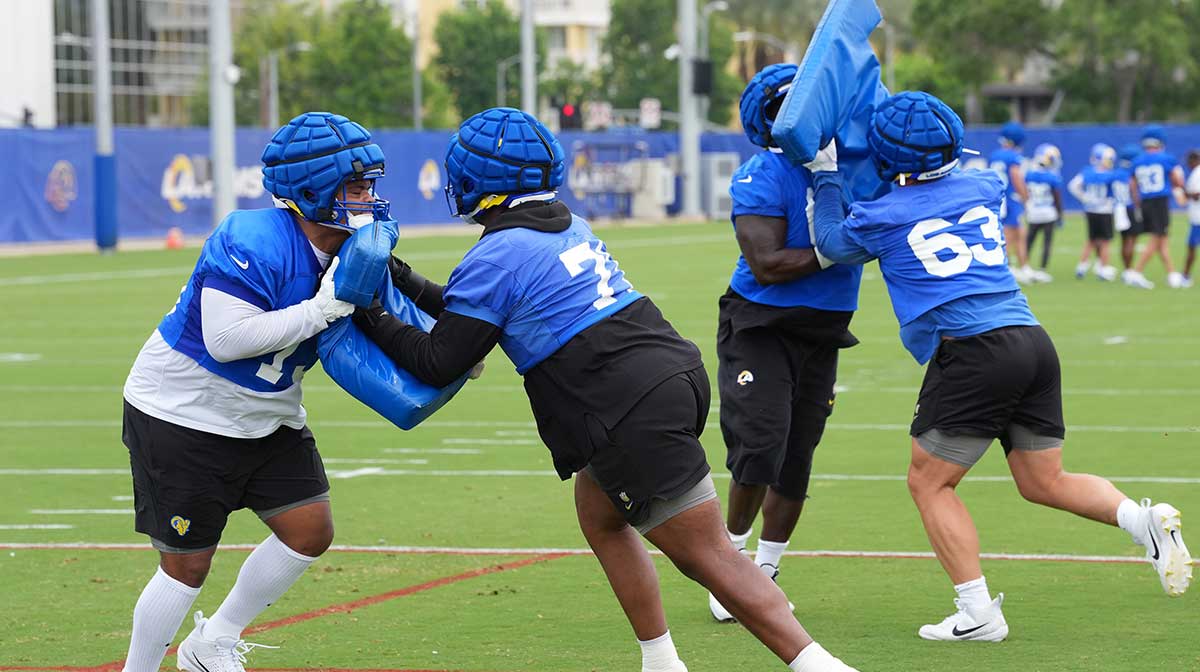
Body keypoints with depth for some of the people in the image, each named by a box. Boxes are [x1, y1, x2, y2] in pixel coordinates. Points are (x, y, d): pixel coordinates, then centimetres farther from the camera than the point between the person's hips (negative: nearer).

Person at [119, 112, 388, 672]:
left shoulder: (351, 256, -4)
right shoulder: (252, 243, -29)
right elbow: (226, 340, -35)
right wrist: (321, 309, -33)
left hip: (267, 419, 8)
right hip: (182, 415, -8)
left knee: (311, 531, 3)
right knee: (188, 564, -3)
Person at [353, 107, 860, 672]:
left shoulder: (495, 258, -8)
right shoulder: (567, 226, 18)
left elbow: (438, 364, -3)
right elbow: (476, 313, 31)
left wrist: (370, 317, 8)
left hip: (635, 420, -9)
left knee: (709, 556, -7)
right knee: (600, 519, 25)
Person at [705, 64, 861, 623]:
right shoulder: (761, 178, -16)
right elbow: (767, 266, -21)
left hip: (822, 331, 6)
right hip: (762, 325, -6)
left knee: (796, 458, 9)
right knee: (761, 444, -17)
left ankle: (764, 573, 23)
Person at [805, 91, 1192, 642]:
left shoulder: (881, 217, 2)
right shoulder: (980, 188, 15)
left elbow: (830, 243, 23)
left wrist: (826, 178, 33)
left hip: (973, 353, -6)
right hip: (1034, 342, 6)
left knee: (929, 483, 8)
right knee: (1043, 482, 15)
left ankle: (977, 612, -1)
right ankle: (1144, 520, -8)